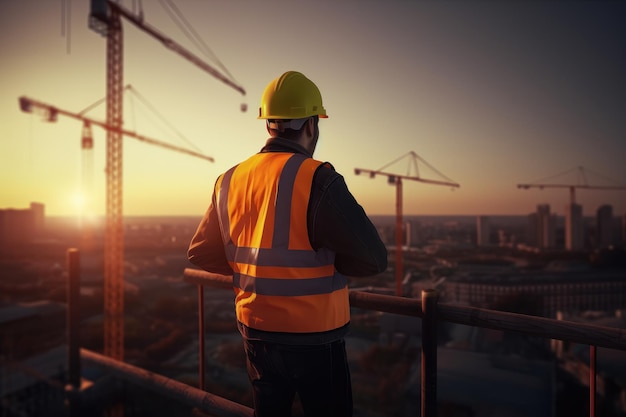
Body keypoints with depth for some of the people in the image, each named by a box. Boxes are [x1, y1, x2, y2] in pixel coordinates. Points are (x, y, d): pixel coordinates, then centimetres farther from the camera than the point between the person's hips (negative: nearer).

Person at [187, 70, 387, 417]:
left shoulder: (229, 180, 0)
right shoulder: (317, 179, -19)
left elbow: (201, 253, 7)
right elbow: (373, 259, -20)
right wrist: (324, 257, -3)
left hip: (255, 330, 6)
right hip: (312, 336, -5)